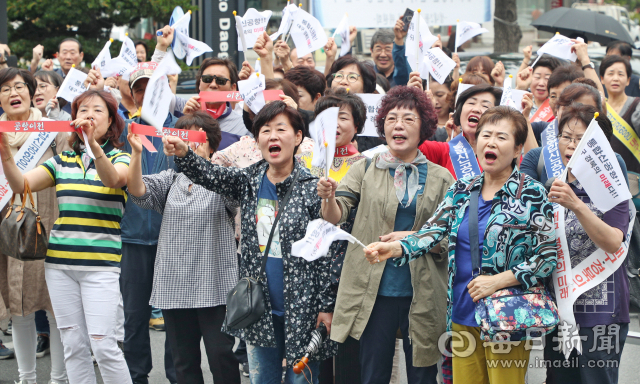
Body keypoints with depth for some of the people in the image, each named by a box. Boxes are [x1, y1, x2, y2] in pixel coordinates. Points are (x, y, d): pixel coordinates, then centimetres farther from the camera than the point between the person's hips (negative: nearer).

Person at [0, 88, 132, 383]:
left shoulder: (119, 158, 2)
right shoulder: (62, 161, 12)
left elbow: (113, 179, -22)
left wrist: (93, 144, -40)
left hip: (100, 264, -4)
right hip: (59, 263, 4)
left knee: (103, 345, -10)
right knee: (73, 345, 6)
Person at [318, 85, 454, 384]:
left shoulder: (439, 178, 6)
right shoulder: (365, 170, 6)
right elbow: (337, 215, -6)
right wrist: (328, 198, -27)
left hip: (421, 292, 0)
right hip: (374, 290, 0)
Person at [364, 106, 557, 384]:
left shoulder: (532, 195, -6)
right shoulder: (461, 191, 9)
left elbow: (548, 256, -10)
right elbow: (431, 233, 1)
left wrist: (497, 280, -18)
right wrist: (395, 248, -19)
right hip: (463, 315, 5)